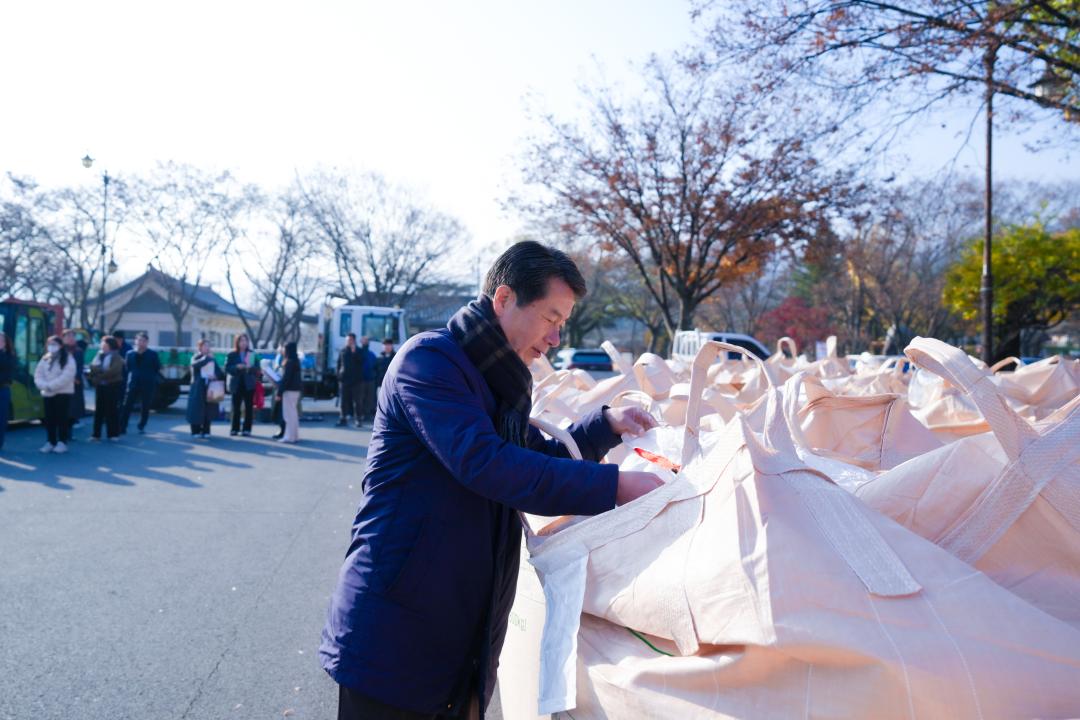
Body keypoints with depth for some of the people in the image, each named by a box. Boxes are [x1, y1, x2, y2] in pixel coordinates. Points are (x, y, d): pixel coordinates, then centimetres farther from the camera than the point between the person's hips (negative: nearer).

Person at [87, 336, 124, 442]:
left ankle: (113, 433, 5)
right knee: (98, 409, 7)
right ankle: (96, 434, 11)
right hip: (100, 386, 6)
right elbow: (92, 366, 1)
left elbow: (113, 371, -18)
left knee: (112, 409, -1)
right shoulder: (99, 355, 12)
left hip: (112, 386, -5)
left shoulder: (116, 357, -6)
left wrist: (100, 376, -15)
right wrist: (101, 371, -17)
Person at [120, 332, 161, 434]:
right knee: (127, 406, -5)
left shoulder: (153, 354, 1)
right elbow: (127, 368, 14)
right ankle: (122, 427, -2)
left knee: (145, 407, 5)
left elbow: (158, 369, 1)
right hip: (133, 383, 2)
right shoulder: (130, 354, 8)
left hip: (148, 384, -1)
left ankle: (142, 427, 18)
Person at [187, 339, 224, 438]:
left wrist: (216, 376, -12)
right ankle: (196, 431, 4)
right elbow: (195, 365, -21)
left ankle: (206, 431, 10)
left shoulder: (212, 360, 14)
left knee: (208, 410, 2)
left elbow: (220, 373, 9)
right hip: (198, 387, -3)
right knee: (197, 409, -4)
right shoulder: (196, 358, 4)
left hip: (210, 388, 3)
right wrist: (207, 358, -19)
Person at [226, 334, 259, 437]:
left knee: (249, 408, -1)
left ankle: (247, 429, 4)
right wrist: (236, 367, -17)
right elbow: (227, 368, -1)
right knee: (236, 408, 1)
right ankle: (234, 429, 9)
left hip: (249, 384, 0)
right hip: (237, 384, 0)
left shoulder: (252, 354, 6)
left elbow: (257, 368, 1)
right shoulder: (232, 355, 6)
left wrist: (250, 367, -18)